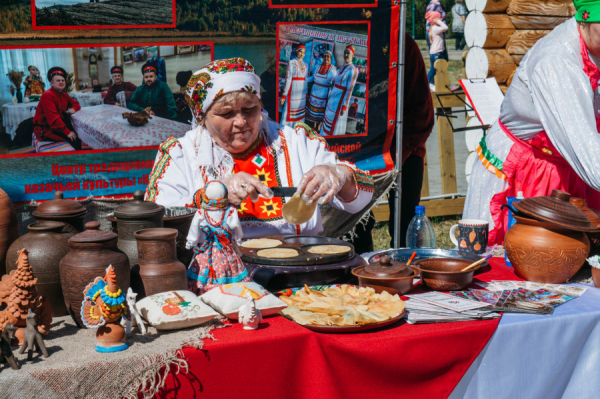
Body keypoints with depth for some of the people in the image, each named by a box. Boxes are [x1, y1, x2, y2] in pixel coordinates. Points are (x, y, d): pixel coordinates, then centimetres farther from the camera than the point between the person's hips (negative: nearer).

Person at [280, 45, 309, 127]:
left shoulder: (305, 65, 12)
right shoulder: (292, 62, -4)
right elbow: (288, 78, -8)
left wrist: (306, 93, 15)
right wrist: (284, 95, -11)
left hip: (302, 92, 6)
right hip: (293, 91, -6)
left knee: (300, 113, 8)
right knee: (290, 111, -6)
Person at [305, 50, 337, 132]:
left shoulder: (333, 69, -6)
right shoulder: (318, 67, 5)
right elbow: (313, 77, 14)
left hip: (324, 93, -4)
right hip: (315, 91, 4)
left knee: (321, 109, 3)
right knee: (314, 107, 9)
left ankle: (319, 125, 18)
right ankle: (314, 124, 25)